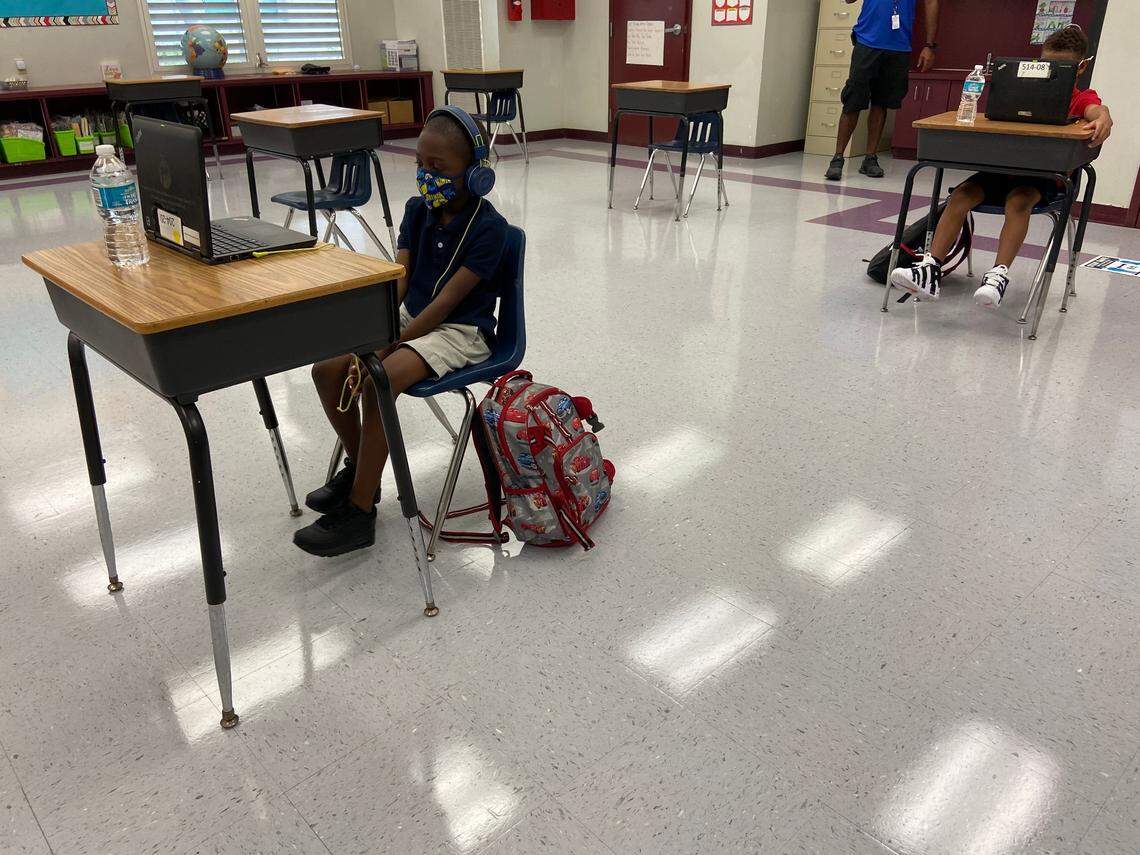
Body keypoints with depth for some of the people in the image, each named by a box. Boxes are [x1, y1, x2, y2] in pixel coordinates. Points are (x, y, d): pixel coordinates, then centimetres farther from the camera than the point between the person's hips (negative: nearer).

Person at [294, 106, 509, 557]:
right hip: (409, 316, 8)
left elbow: (446, 302, -20)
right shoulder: (417, 210, 4)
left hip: (460, 330, -7)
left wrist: (387, 348, -22)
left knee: (378, 381, -30)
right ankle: (359, 466, 13)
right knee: (327, 369, -9)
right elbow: (396, 281, -2)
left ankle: (358, 512, -20)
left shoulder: (488, 227, -17)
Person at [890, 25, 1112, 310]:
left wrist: (1102, 121, -42)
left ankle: (999, 275, -43)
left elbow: (1099, 111, -16)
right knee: (962, 193, -23)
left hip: (1045, 175, -3)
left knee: (1018, 200, -37)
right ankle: (931, 268, -31)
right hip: (1005, 167, 4)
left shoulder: (1082, 99, 6)